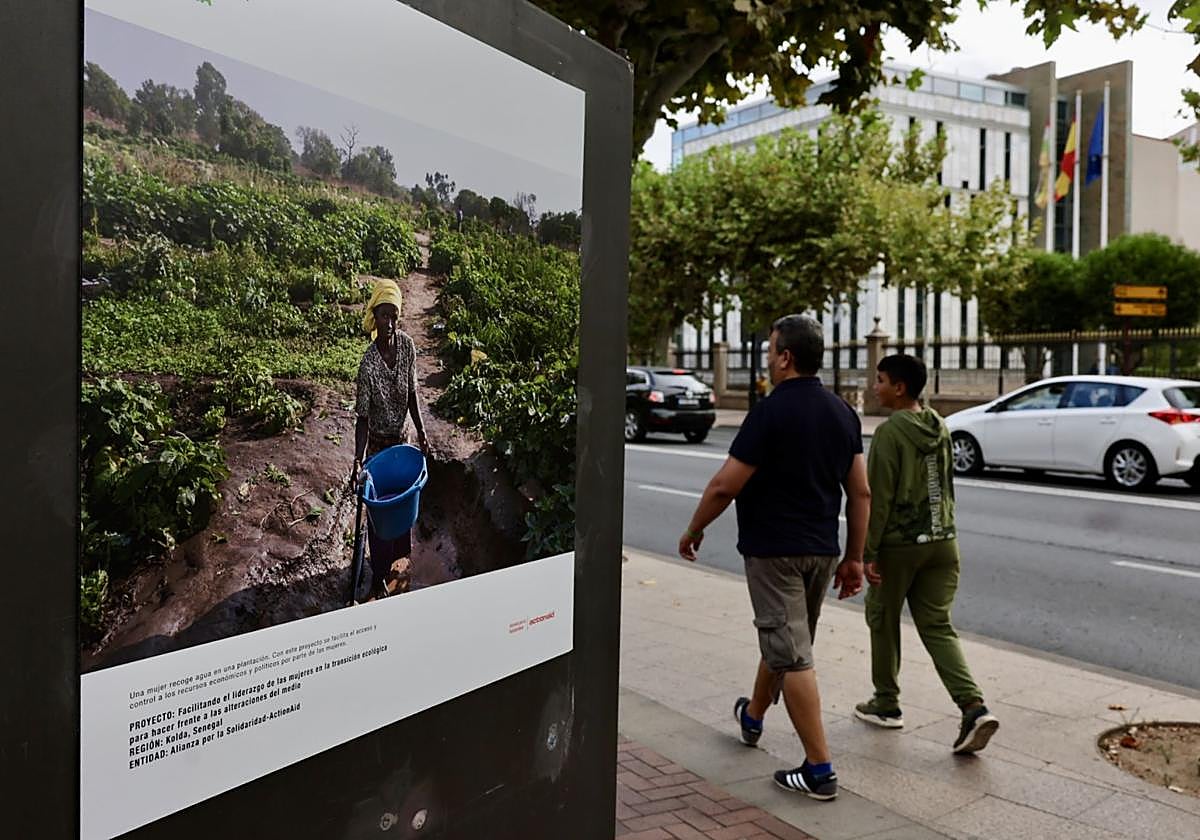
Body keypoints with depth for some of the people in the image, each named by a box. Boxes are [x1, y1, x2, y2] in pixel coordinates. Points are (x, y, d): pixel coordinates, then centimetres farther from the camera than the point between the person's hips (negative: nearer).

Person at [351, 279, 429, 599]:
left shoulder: (407, 345, -12)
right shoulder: (368, 364, -27)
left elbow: (412, 393, 0)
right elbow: (362, 417, -22)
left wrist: (421, 431, -3)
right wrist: (357, 460, -30)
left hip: (402, 438, 5)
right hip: (378, 444, -5)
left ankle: (398, 555, 49)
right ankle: (379, 576, 28)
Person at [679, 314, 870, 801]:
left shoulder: (771, 412, -17)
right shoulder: (843, 413, 4)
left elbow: (724, 486, -18)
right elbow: (860, 493, 5)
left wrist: (693, 531, -2)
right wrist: (854, 558, 11)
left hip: (773, 550, -8)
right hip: (822, 550, 8)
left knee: (791, 655, -2)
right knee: (783, 640, 23)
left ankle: (819, 769, 1)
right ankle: (753, 717, 45)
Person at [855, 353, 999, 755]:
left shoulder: (890, 432, -15)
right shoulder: (940, 427, 9)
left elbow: (879, 498, -17)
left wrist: (868, 551, -13)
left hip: (899, 544, -7)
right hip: (942, 542, 7)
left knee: (883, 621, 12)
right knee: (937, 626, 10)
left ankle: (886, 704, 25)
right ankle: (974, 707, -5)